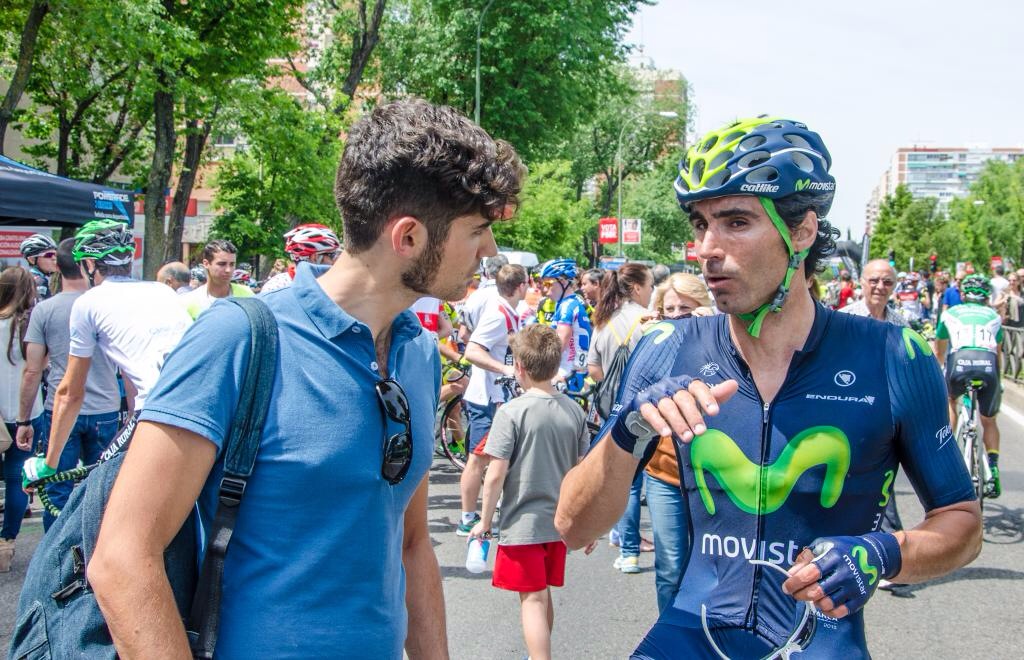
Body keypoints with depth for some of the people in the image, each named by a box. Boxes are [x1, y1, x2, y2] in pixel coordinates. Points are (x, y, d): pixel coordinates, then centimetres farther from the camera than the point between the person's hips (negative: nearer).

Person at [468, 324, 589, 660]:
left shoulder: (511, 412, -16)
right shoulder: (574, 411, -1)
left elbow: (496, 475, -16)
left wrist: (485, 521, -4)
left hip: (522, 524, -5)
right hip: (559, 522, 5)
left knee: (533, 600, 1)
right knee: (543, 594, 22)